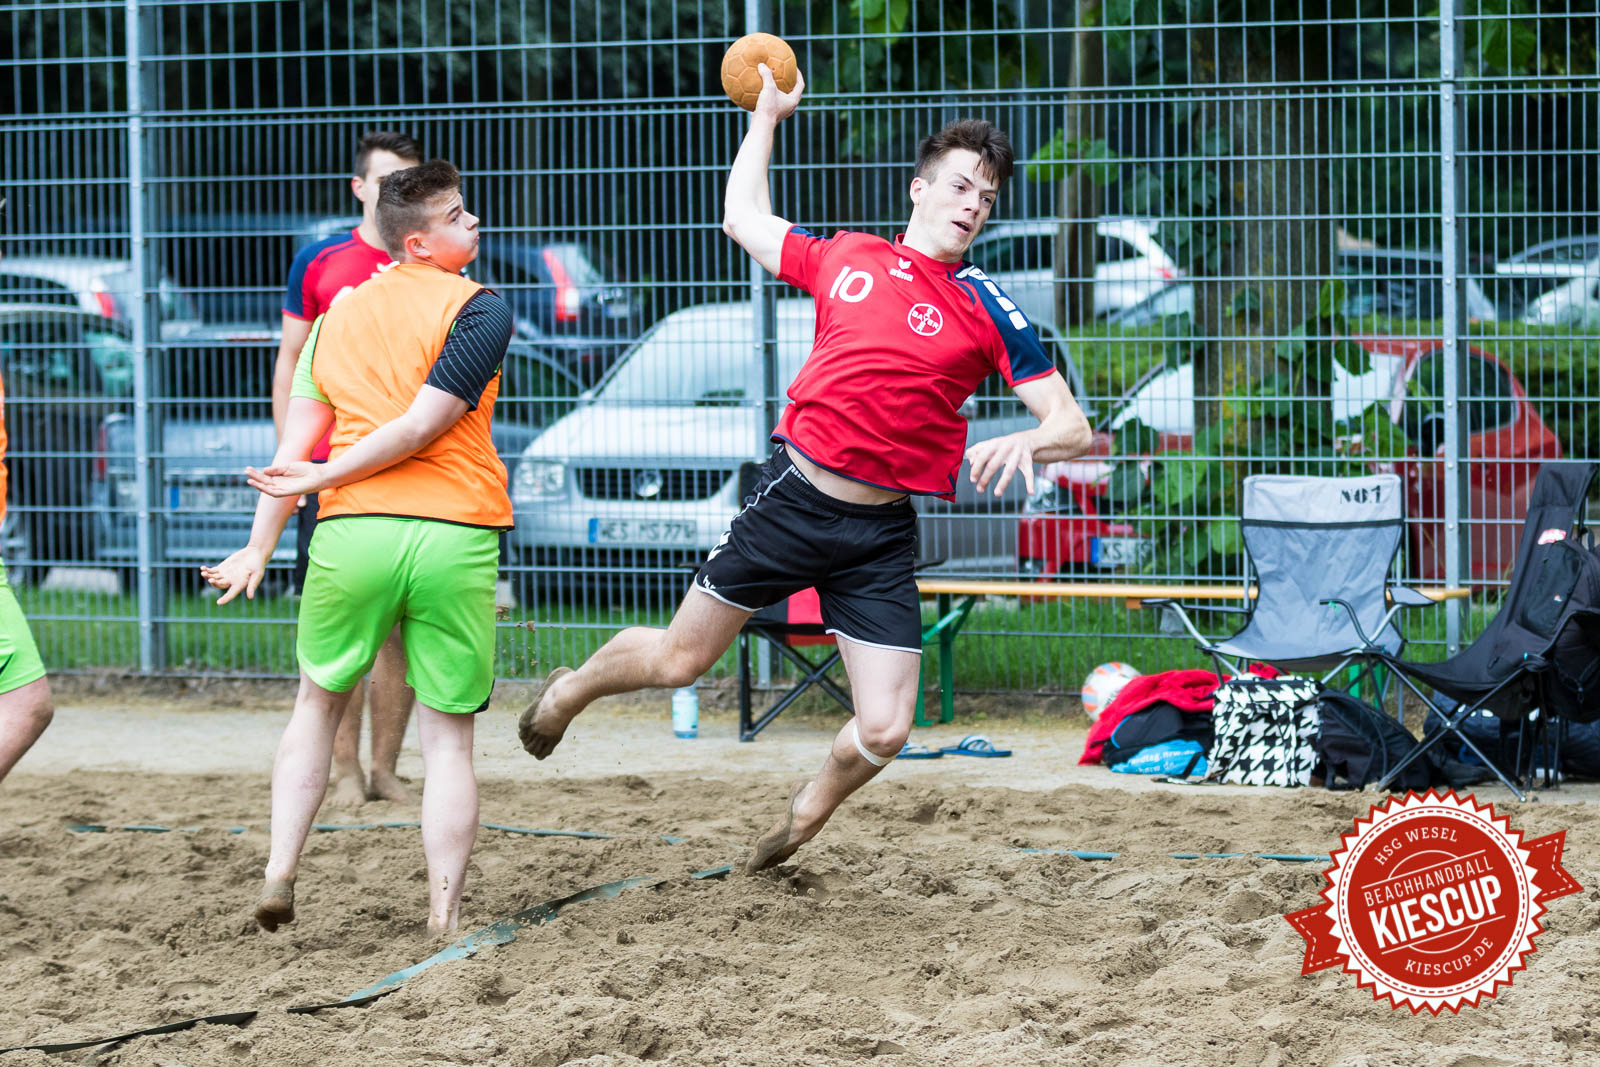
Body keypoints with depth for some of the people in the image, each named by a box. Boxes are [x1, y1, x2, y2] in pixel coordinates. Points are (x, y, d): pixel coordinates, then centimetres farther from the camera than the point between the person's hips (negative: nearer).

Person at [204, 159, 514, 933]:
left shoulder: (339, 313, 15)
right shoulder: (478, 310, -1)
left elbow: (295, 440, 9)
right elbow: (424, 423, -10)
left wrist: (261, 546, 10)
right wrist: (321, 477, -1)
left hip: (351, 534, 3)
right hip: (453, 536, -3)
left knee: (319, 701, 23)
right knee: (448, 736, 6)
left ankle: (280, 871, 11)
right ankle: (444, 919, 4)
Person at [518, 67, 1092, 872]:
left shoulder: (988, 312, 0)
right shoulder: (845, 257, 6)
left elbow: (1073, 427, -3)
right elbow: (743, 218, 24)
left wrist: (1024, 442, -24)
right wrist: (766, 116, 29)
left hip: (881, 532, 0)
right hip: (795, 497, 1)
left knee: (885, 730, -7)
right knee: (680, 660, 9)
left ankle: (813, 804, 27)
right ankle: (570, 691, 41)